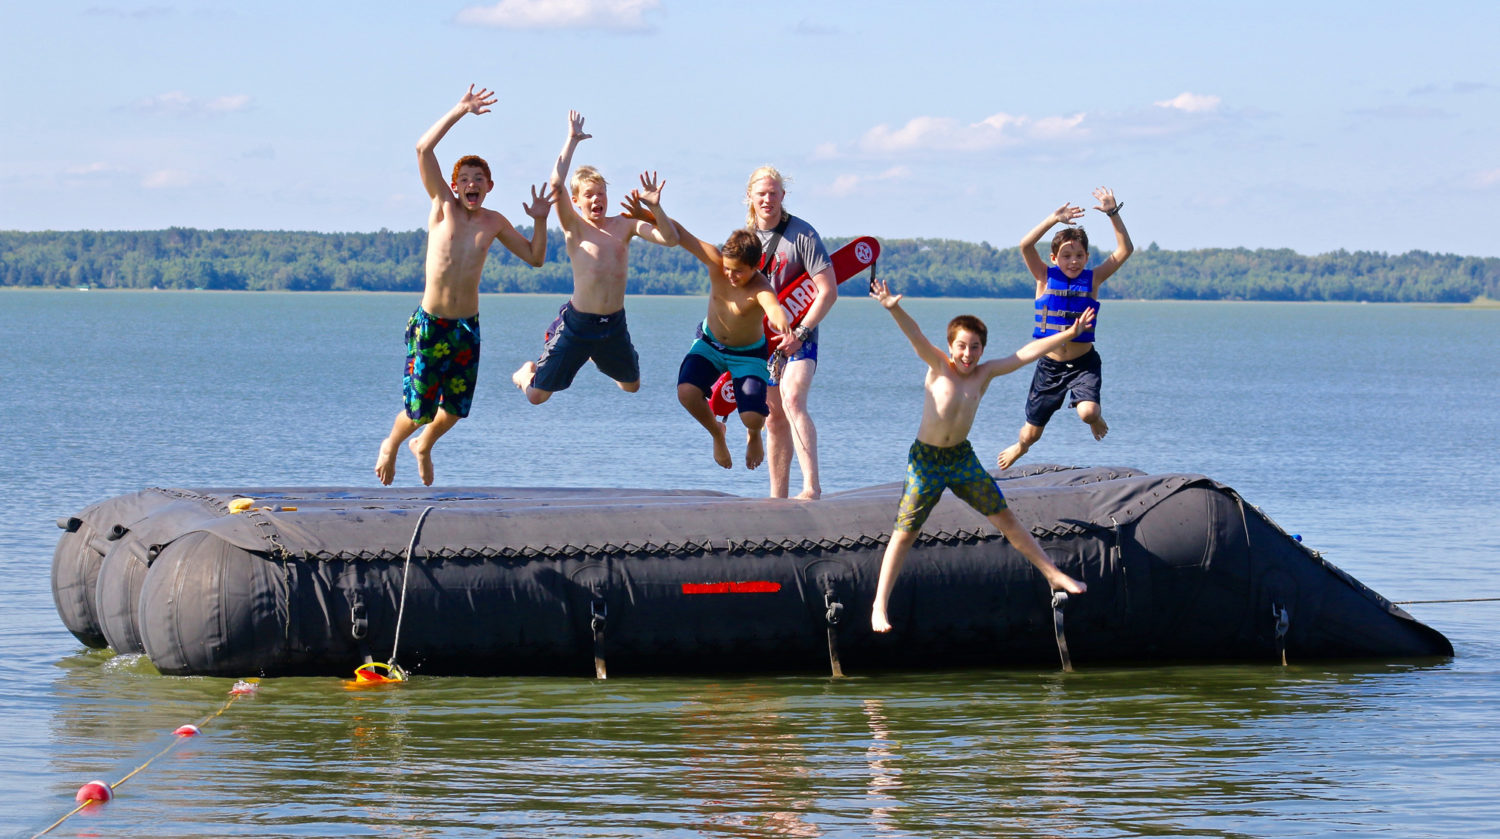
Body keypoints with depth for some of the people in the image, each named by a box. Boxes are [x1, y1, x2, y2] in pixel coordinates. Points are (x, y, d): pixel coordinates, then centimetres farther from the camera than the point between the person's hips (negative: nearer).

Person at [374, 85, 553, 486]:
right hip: (429, 324, -4)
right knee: (419, 410, -1)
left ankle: (423, 446, 44)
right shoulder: (444, 206, -3)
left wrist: (540, 221, -1)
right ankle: (391, 445, 32)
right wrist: (459, 112, -15)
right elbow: (423, 149, -12)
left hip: (467, 327, 4)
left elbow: (534, 257, 15)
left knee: (455, 408, 12)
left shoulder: (494, 223, 7)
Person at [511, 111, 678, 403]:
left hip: (615, 324, 4)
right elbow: (556, 183, -23)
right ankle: (528, 372, 36)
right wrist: (572, 140, -18)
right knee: (537, 396, -2)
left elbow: (670, 238, -6)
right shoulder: (575, 228, -8)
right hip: (578, 323, -4)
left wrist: (655, 208, -22)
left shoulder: (624, 225, 2)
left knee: (632, 385, 24)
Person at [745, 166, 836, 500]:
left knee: (792, 400, -26)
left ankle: (811, 485, -35)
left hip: (799, 338, -6)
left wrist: (801, 333, -19)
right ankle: (778, 496, 13)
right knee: (774, 418, 8)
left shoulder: (802, 234, -10)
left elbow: (828, 291, -14)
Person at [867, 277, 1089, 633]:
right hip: (926, 460, -4)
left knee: (1005, 518, 11)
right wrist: (895, 309, -46)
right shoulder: (939, 366, -12)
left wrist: (1068, 334, -1)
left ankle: (1053, 574, 23)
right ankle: (879, 607, 1)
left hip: (962, 457, 4)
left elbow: (1027, 353, 0)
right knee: (904, 534, -4)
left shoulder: (985, 373, -2)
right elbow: (916, 337, -29)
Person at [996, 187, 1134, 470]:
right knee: (1032, 434, 12)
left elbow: (1125, 250, -11)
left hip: (1084, 362, -1)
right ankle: (1019, 447, 52)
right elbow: (1026, 246, -20)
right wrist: (1054, 220, -29)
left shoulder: (1093, 279, -4)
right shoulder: (1046, 278, -4)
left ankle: (1096, 420, 11)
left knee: (1087, 412, -30)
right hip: (1050, 364, 1)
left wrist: (1113, 214, -20)